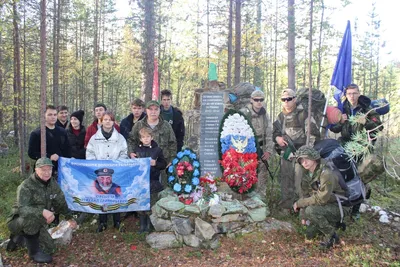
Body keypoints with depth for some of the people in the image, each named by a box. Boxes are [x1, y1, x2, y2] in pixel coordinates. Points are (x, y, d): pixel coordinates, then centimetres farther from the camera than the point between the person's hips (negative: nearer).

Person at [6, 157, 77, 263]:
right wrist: (42, 211, -51)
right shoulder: (26, 186, -24)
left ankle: (21, 236, 20)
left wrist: (70, 218, 14)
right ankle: (34, 251, -19)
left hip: (37, 223, 6)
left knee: (49, 249, -1)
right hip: (18, 221, -6)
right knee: (33, 216, -38)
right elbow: (22, 209, -36)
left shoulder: (53, 184, -4)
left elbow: (61, 203, 9)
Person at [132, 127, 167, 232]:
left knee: (150, 205, 2)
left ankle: (149, 225, 17)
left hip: (152, 181, -2)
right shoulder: (137, 149, 7)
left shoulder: (157, 150, -1)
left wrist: (156, 164, -15)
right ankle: (142, 225, 22)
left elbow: (164, 164, 2)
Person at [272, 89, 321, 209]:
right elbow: (275, 131, 22)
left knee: (300, 182, -7)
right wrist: (277, 138, -2)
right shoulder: (281, 116, 12)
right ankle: (285, 206, 25)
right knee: (286, 181, 13)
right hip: (286, 154, 6)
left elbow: (314, 134, -8)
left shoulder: (303, 114, -8)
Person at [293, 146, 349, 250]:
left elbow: (321, 199, -31)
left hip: (340, 206, -8)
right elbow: (306, 194, 4)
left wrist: (299, 203, -21)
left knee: (311, 210, -31)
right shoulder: (307, 173, -2)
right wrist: (303, 215, -6)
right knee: (309, 234, 7)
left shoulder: (326, 173, -29)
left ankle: (332, 236, -12)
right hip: (327, 204, 8)